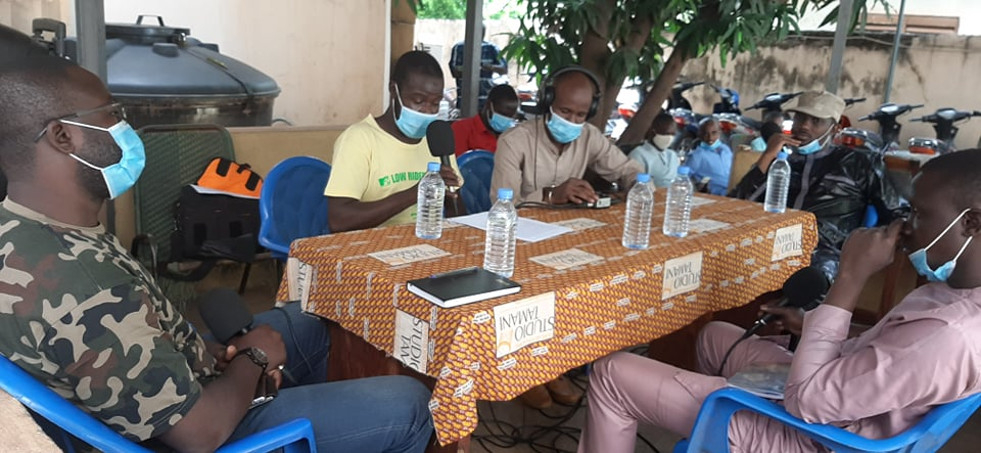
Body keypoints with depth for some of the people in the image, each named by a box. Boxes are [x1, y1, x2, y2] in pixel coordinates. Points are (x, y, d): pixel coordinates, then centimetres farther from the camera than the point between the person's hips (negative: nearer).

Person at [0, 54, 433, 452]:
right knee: (407, 404, -3)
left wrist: (215, 353, -2)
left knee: (302, 323, 26)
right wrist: (253, 357, -13)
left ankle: (309, 415, 48)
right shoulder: (74, 279, -37)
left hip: (161, 401, 9)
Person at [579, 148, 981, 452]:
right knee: (714, 334, 31)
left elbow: (804, 399, -29)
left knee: (613, 374, -5)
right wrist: (808, 323, 2)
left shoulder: (948, 336, -35)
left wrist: (850, 278, -28)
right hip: (842, 402, 9)